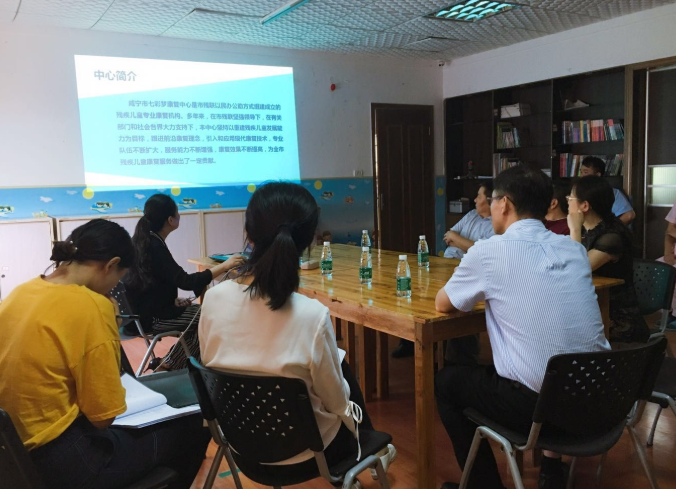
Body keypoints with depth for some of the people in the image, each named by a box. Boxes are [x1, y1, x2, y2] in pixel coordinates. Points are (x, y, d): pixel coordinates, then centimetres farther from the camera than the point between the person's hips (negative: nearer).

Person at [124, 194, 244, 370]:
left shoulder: (143, 241, 7)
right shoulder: (154, 246, -22)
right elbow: (185, 281, -29)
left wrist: (173, 300, 3)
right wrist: (224, 266, -28)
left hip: (147, 309, 10)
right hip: (152, 316, -9)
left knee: (197, 311, 15)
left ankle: (170, 364, 19)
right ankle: (170, 366, 9)